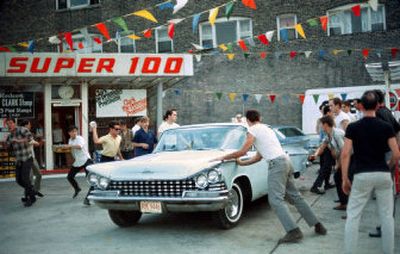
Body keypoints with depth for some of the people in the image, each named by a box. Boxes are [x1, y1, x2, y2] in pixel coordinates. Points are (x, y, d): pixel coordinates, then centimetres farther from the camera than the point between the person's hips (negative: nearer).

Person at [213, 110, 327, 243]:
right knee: (295, 196, 15)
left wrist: (223, 157, 5)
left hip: (277, 163, -9)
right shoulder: (266, 128, 25)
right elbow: (259, 156, 26)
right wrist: (242, 163, 30)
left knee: (276, 200, -11)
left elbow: (242, 151, -6)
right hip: (286, 161, 9)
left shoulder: (253, 130, -1)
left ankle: (294, 231, -20)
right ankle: (317, 225, 20)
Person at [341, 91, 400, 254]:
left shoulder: (353, 127, -4)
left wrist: (345, 179, -2)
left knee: (353, 216, 4)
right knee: (387, 216, 13)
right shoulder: (386, 127, -1)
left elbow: (345, 154, -8)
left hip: (362, 175, -2)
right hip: (383, 175, 2)